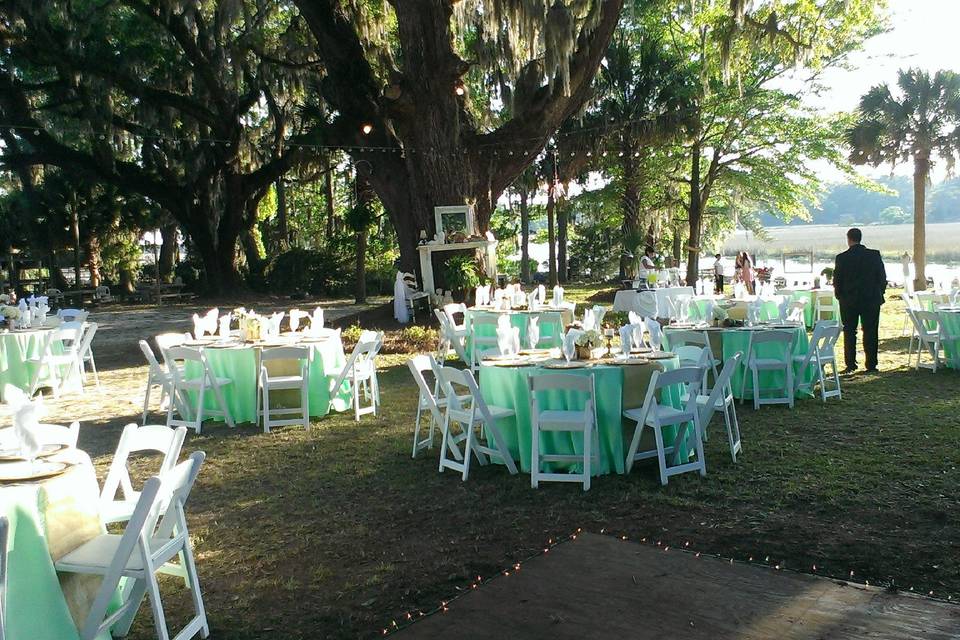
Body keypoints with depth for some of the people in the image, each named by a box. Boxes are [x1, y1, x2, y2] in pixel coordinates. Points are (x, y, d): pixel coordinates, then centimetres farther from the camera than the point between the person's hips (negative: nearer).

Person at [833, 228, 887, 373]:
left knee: (849, 332, 8)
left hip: (849, 301, -1)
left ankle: (850, 365, 7)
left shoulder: (842, 258, -9)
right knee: (870, 332, 6)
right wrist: (879, 293, 12)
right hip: (871, 300, 1)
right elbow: (883, 278, 0)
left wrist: (840, 296, 11)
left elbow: (837, 281, -4)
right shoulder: (875, 255, -4)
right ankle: (871, 364, 7)